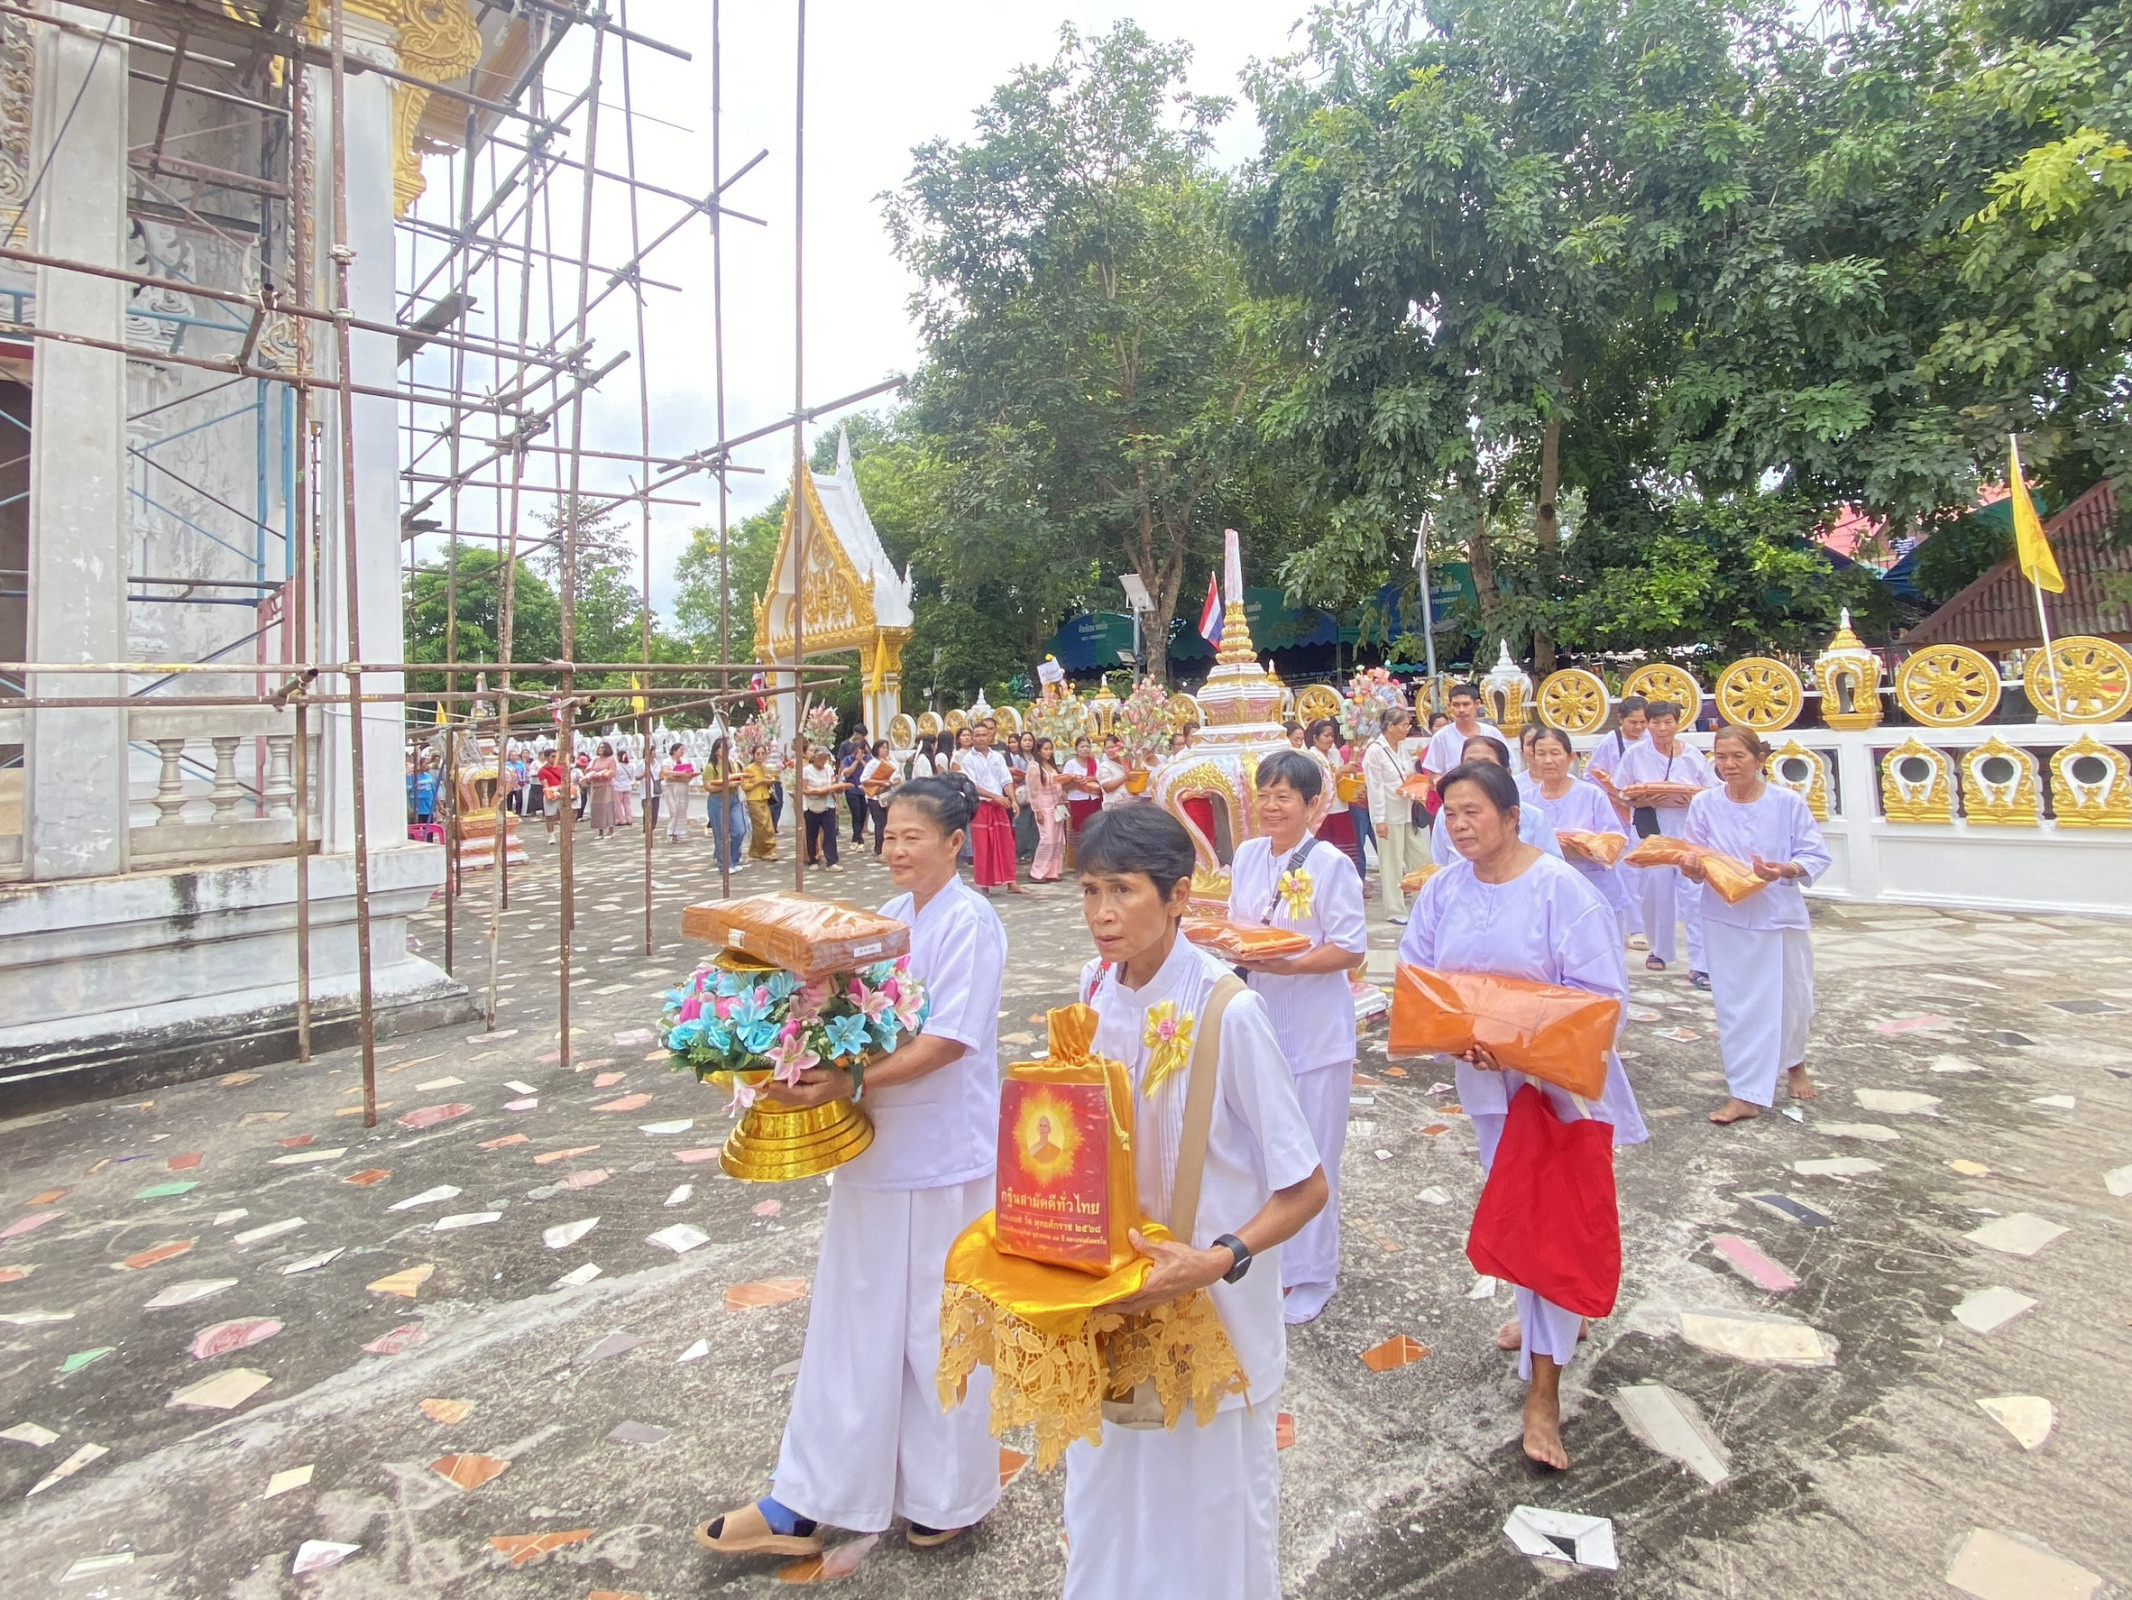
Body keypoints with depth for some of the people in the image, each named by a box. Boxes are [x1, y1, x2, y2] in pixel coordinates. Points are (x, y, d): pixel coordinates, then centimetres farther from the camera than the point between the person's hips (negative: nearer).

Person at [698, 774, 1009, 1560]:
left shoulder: (970, 922, -15)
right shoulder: (889, 916, 7)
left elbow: (948, 1040, -21)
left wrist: (849, 1082, -27)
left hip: (942, 1154, -7)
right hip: (878, 1143, 7)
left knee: (938, 1326, 9)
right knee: (852, 1321, 17)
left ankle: (947, 1495, 32)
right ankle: (806, 1501, 33)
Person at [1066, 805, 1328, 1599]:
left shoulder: (1228, 1011, -26)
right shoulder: (1095, 988, -7)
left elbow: (1306, 1188, -18)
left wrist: (1219, 1261, -30)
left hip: (1209, 1300, -5)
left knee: (1211, 1501, 16)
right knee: (1110, 1484, 25)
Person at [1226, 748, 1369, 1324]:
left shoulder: (1331, 865, -14)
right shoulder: (1246, 855, 4)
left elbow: (1352, 950, -14)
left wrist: (1288, 964, -24)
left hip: (1314, 1028, -5)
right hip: (1256, 1018, 6)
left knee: (1310, 1153, 7)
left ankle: (1309, 1273, 25)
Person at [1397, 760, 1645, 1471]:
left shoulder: (1560, 887, -18)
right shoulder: (1443, 889, -3)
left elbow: (1598, 993, -18)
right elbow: (1416, 975, 1)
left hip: (1554, 1074, -5)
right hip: (1484, 1076, 6)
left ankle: (1543, 1390, 5)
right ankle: (1556, 1315, 46)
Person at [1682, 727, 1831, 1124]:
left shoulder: (1788, 803, -7)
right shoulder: (1705, 805, -3)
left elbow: (1816, 855, -5)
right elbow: (1692, 858, 1)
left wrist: (1786, 870, -24)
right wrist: (1692, 867, -21)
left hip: (1780, 916, 0)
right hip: (1726, 918, 1)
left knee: (1791, 998, 13)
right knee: (1736, 1003, 3)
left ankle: (1794, 1066, 43)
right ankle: (1747, 1094, 11)